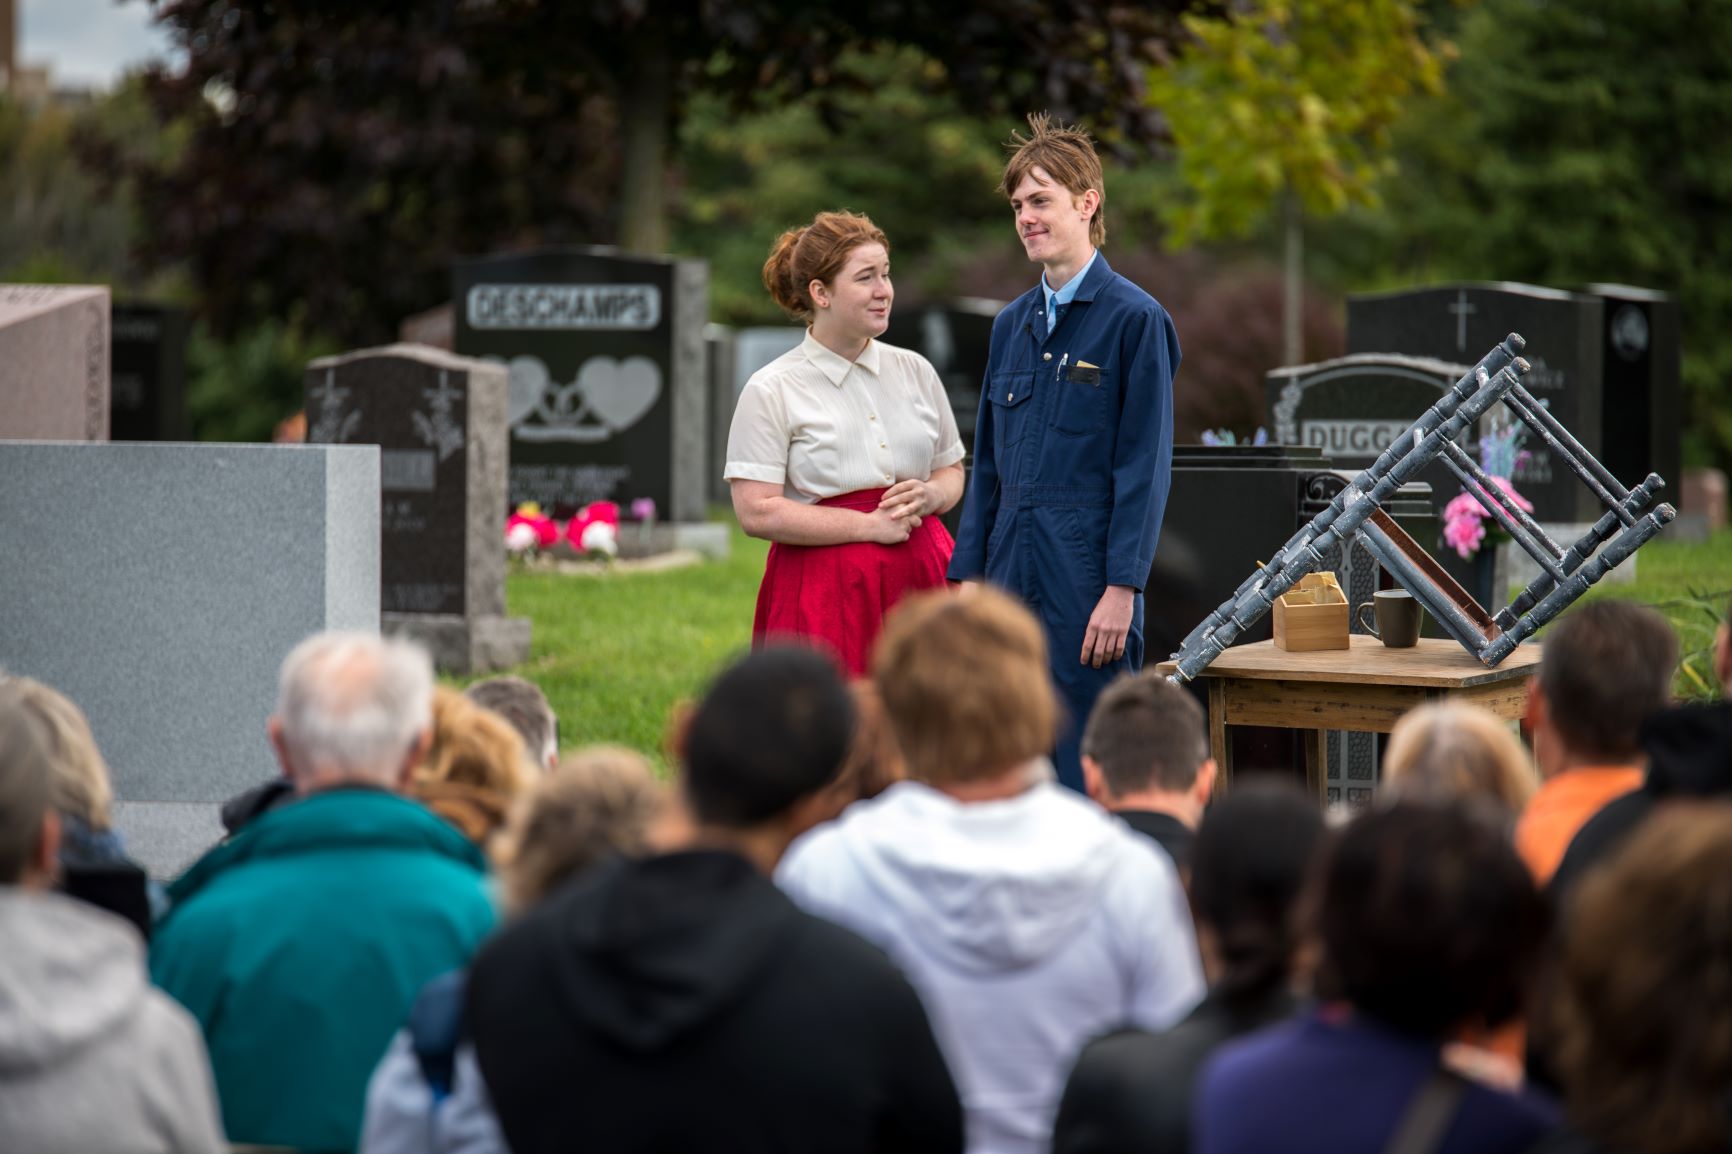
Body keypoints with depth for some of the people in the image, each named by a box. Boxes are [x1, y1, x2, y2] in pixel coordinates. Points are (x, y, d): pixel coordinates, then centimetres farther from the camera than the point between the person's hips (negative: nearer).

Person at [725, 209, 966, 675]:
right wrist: (870, 525, -12)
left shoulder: (914, 371, 13)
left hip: (919, 582, 4)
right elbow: (756, 513, -10)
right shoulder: (770, 391, -3)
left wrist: (929, 495, -3)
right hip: (824, 596, -4)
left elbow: (952, 470, 22)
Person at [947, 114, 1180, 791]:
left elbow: (1145, 465, -9)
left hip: (1087, 583, -6)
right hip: (1011, 580, 6)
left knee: (1092, 773, -5)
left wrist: (1122, 588, -14)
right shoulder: (1012, 326, 15)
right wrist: (968, 576, 11)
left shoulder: (1135, 320, -5)